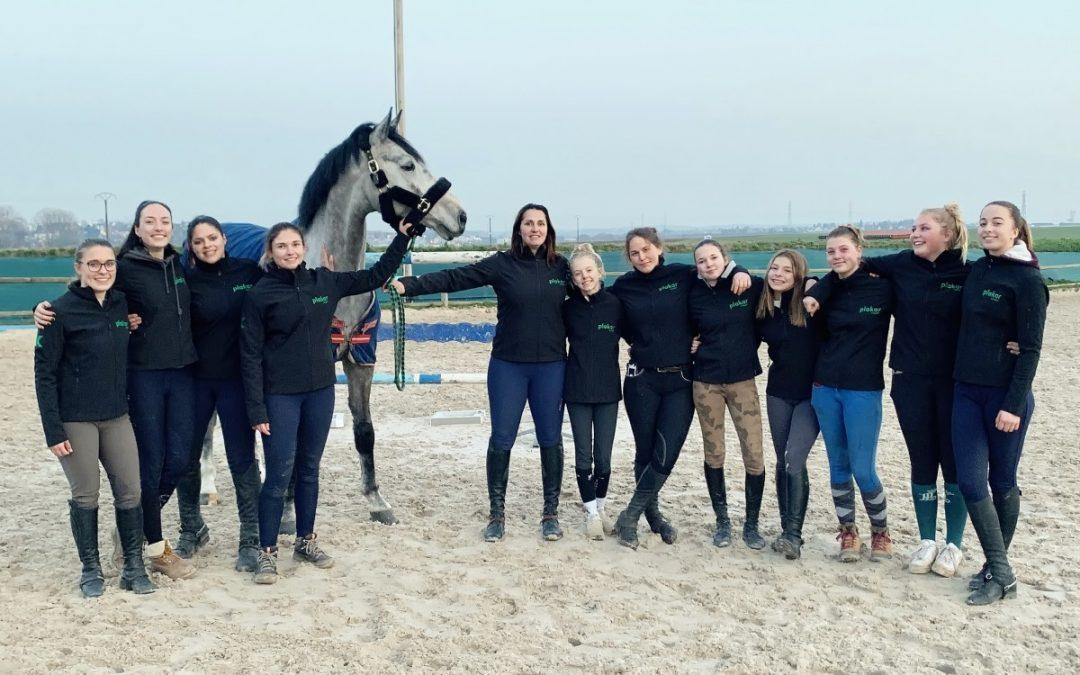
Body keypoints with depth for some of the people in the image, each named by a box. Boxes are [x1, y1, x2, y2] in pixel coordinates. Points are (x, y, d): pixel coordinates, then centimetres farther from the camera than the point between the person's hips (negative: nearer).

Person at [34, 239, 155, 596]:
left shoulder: (123, 305, 5)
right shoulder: (61, 311, -9)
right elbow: (44, 373, -8)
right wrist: (53, 430, -12)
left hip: (117, 417, 4)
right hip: (75, 419, -4)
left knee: (130, 491, 3)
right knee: (85, 495, 5)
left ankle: (133, 567, 15)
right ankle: (91, 570, 20)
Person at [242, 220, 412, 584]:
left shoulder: (325, 281, 3)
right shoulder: (260, 294, -8)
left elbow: (376, 276, 12)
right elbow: (250, 354, -8)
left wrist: (402, 236, 8)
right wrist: (256, 408, -13)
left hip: (320, 391, 4)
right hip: (280, 396, -4)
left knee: (309, 470, 14)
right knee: (279, 475, -3)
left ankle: (305, 541, 28)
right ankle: (267, 551, 10)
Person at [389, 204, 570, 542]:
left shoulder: (561, 267, 3)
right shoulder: (501, 264, -4)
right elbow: (453, 278, -13)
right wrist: (409, 285, -22)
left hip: (551, 366, 1)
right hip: (508, 366, -1)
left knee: (550, 439, 7)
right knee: (501, 439, 4)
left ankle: (551, 512, 21)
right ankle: (497, 512, 18)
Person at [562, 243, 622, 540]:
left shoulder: (615, 304, -4)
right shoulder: (569, 308, -1)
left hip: (608, 390, 0)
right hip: (577, 390, 0)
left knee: (604, 455, 6)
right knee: (583, 454, 4)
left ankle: (601, 507, 24)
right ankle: (591, 512, 15)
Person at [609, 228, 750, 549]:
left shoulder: (683, 275, -1)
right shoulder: (623, 286, 2)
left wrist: (740, 272, -6)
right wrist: (639, 343, 7)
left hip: (680, 382, 0)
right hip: (642, 381, 1)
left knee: (666, 453, -8)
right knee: (645, 452, 4)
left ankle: (629, 518, 6)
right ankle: (653, 514, 25)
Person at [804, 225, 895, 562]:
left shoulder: (882, 288, -6)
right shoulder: (825, 290, 5)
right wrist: (810, 298, 1)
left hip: (864, 389, -4)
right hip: (825, 387, 4)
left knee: (863, 469, -3)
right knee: (838, 465, 9)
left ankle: (881, 532, 19)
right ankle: (848, 533, 21)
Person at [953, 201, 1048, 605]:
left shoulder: (1028, 281, -9)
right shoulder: (977, 270, 8)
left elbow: (1031, 349, -12)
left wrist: (1014, 405, -18)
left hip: (1006, 395, -5)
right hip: (967, 390, 6)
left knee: (1002, 482, 5)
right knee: (970, 481, -1)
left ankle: (1000, 575, 16)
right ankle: (998, 569, 9)